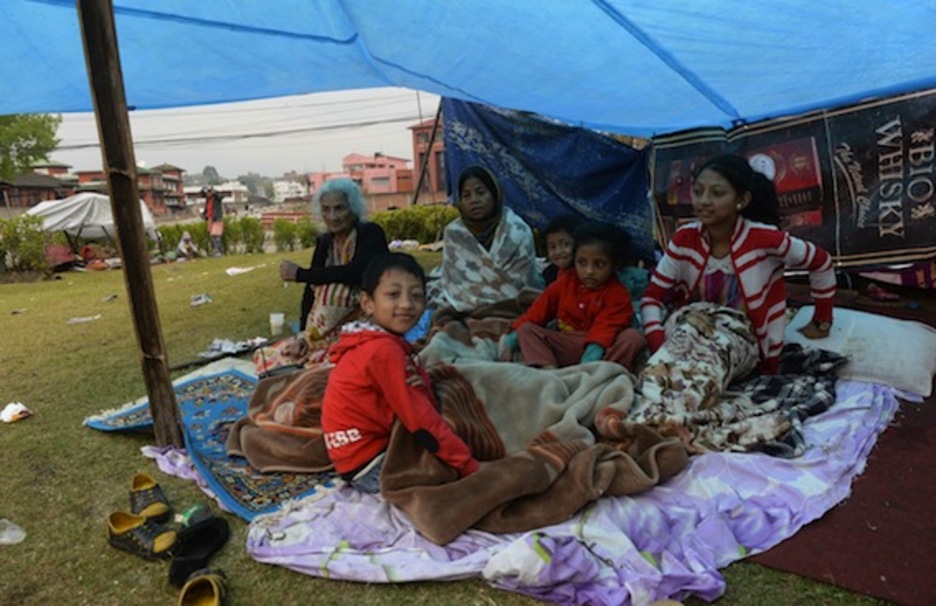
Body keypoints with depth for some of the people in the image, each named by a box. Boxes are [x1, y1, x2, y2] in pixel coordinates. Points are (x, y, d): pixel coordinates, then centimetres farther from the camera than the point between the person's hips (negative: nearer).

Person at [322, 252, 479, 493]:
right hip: (370, 465, -9)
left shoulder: (377, 344, 6)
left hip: (369, 448, 9)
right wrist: (471, 467, -19)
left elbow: (427, 406, 3)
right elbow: (421, 419, -24)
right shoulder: (384, 350, -24)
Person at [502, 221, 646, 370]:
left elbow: (606, 326, -20)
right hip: (565, 346, 3)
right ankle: (549, 369, -35)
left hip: (601, 346, -3)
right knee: (526, 329, -13)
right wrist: (514, 335, -3)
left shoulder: (617, 293, -5)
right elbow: (539, 310, 6)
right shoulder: (565, 282, 7)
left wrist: (594, 351, -37)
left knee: (634, 337, -28)